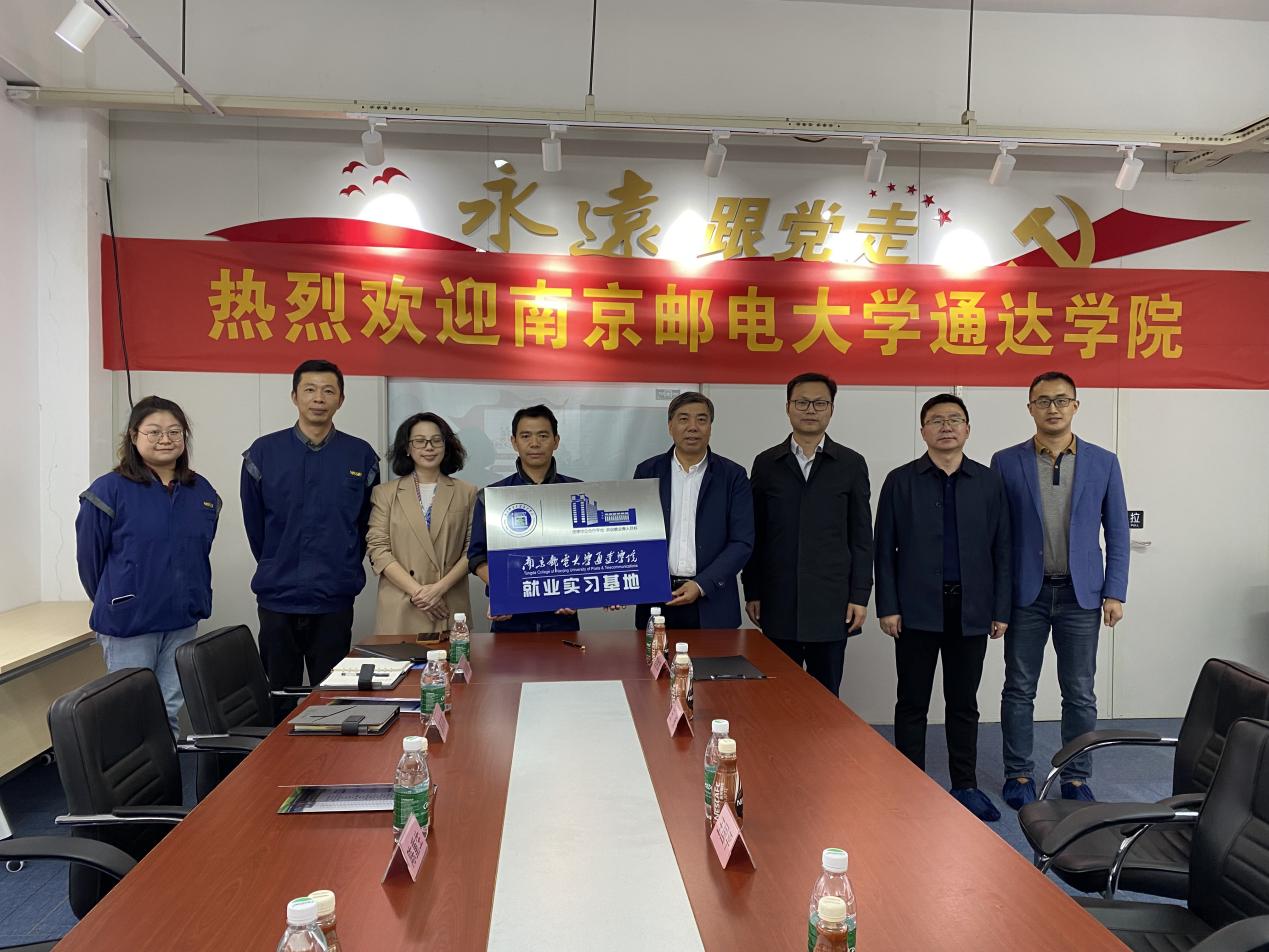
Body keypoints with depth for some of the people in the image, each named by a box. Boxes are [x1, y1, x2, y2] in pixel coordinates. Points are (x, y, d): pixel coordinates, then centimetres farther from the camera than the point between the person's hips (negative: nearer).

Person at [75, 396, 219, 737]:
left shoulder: (201, 492, 4)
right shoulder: (109, 490, -11)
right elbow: (89, 557, -2)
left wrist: (196, 602, 13)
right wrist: (114, 605, 8)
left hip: (183, 622, 4)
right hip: (128, 624, -4)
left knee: (172, 712, 13)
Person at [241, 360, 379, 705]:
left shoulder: (361, 456, 0)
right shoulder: (263, 452, -1)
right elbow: (254, 522, 7)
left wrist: (345, 570, 8)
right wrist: (276, 570, 11)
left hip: (335, 601, 0)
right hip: (277, 599, 0)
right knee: (279, 702, 11)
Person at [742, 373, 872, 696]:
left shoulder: (851, 464, 4)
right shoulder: (766, 463, 6)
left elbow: (861, 536, 3)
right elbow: (755, 534, 6)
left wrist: (860, 596, -2)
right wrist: (752, 592, 3)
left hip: (831, 603, 0)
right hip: (778, 602, 1)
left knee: (826, 694, 6)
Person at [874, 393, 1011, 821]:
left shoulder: (988, 482, 6)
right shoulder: (900, 481, 1)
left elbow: (1001, 550, 6)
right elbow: (885, 549, 0)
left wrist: (1000, 610, 2)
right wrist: (887, 607, -6)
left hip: (970, 610, 2)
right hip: (917, 609, -1)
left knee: (964, 703, 12)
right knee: (912, 703, 6)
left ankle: (965, 786, 24)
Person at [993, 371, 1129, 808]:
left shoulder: (1103, 462, 3)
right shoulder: (1006, 462, 0)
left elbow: (1117, 533, 5)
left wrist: (1115, 593, -1)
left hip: (1081, 594, 1)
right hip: (1026, 593, 0)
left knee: (1080, 694, 7)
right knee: (1019, 690, 7)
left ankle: (1076, 777, 21)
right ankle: (1019, 775, 20)